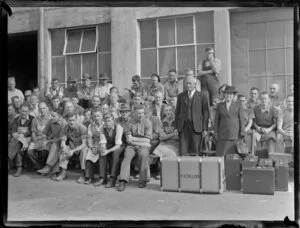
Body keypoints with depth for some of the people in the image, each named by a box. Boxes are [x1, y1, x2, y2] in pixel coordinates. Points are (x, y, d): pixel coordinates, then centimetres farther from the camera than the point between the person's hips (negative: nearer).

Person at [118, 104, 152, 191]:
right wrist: (141, 140, -10)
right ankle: (123, 181, -35)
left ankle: (142, 180, -24)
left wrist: (133, 138, -4)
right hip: (131, 146, 1)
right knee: (127, 155, -30)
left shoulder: (147, 123, 4)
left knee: (143, 155, -33)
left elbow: (147, 140, -2)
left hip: (143, 146, -1)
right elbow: (128, 140, 3)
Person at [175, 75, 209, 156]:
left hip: (196, 126, -2)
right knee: (183, 151, -3)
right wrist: (176, 127, 6)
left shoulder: (202, 96, 4)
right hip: (183, 126, 2)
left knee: (195, 151, -1)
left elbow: (206, 113, 2)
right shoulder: (181, 96, 12)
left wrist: (205, 128, -4)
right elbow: (177, 112, 13)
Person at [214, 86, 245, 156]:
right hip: (223, 136, 1)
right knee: (221, 154, -6)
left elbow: (242, 119, 4)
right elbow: (216, 120, 11)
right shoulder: (219, 105, 11)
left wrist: (242, 133, -4)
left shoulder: (238, 105, 8)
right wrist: (216, 134, 4)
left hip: (235, 135, -1)